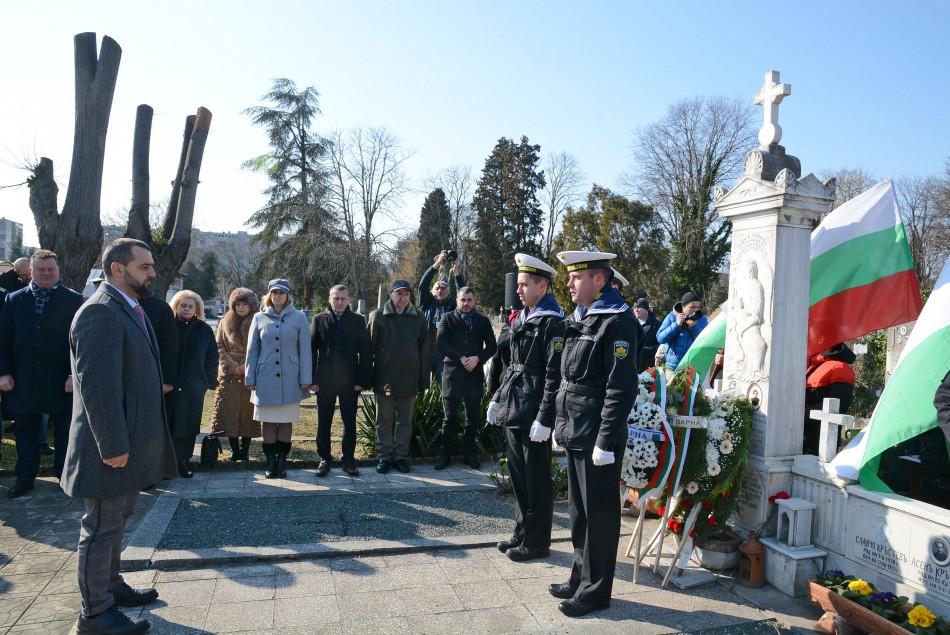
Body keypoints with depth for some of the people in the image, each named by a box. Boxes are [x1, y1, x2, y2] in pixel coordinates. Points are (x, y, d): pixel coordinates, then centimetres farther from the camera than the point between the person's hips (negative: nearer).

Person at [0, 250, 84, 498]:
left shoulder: (73, 300, -4)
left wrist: (76, 373, -12)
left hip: (61, 382, -3)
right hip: (24, 381, 3)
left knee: (64, 432, 8)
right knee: (26, 433, 14)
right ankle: (25, 478, 26)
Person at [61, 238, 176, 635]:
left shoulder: (130, 310, 11)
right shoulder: (100, 312, -20)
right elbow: (97, 385, -25)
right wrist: (113, 445, -23)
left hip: (130, 441, 10)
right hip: (112, 445, -9)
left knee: (116, 521, 21)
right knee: (101, 527, 4)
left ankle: (111, 586, 37)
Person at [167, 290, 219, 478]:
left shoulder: (204, 330, 6)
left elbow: (212, 357, 8)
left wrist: (210, 380, 2)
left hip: (193, 386, 1)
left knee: (187, 426, 5)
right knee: (166, 424, 2)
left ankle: (183, 461, 14)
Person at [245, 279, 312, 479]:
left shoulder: (299, 318, 1)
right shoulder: (259, 318, 5)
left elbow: (304, 350, 0)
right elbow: (252, 350, 8)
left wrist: (305, 379, -4)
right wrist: (250, 378, 5)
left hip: (290, 380, -1)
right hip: (266, 379, 1)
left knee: (286, 421, 6)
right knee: (268, 421, 6)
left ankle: (282, 461, 17)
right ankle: (270, 462, 16)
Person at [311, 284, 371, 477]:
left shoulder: (358, 321, 2)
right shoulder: (319, 320, 3)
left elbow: (365, 352, 1)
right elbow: (311, 350, 2)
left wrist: (362, 380, -6)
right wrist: (312, 379, -4)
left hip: (350, 381, 0)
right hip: (325, 381, 0)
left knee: (350, 423, 8)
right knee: (324, 423, 9)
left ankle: (349, 460, 19)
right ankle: (324, 459, 21)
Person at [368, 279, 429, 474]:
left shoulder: (418, 318, 4)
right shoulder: (378, 316, -1)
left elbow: (424, 351, 5)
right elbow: (369, 346, -1)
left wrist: (424, 379, 1)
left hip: (409, 379, 2)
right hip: (384, 378, -1)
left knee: (405, 421, 10)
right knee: (384, 421, 8)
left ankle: (401, 456, 22)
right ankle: (384, 457, 19)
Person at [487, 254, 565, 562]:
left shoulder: (553, 322, -13)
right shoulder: (521, 320, 14)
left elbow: (554, 375, -17)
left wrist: (545, 419, -20)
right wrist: (498, 398, 16)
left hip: (534, 415, -8)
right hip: (513, 412, 9)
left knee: (536, 480, 5)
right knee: (518, 477, 18)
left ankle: (537, 541, 19)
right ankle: (522, 533, 32)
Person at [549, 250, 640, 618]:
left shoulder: (618, 321, -14)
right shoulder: (578, 320, 12)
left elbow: (620, 388, -19)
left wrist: (606, 442, -20)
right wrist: (560, 424, 16)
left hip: (598, 438, -9)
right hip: (575, 434, 9)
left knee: (599, 515, 5)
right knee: (578, 512, 18)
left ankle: (596, 591, 19)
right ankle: (581, 578, 33)